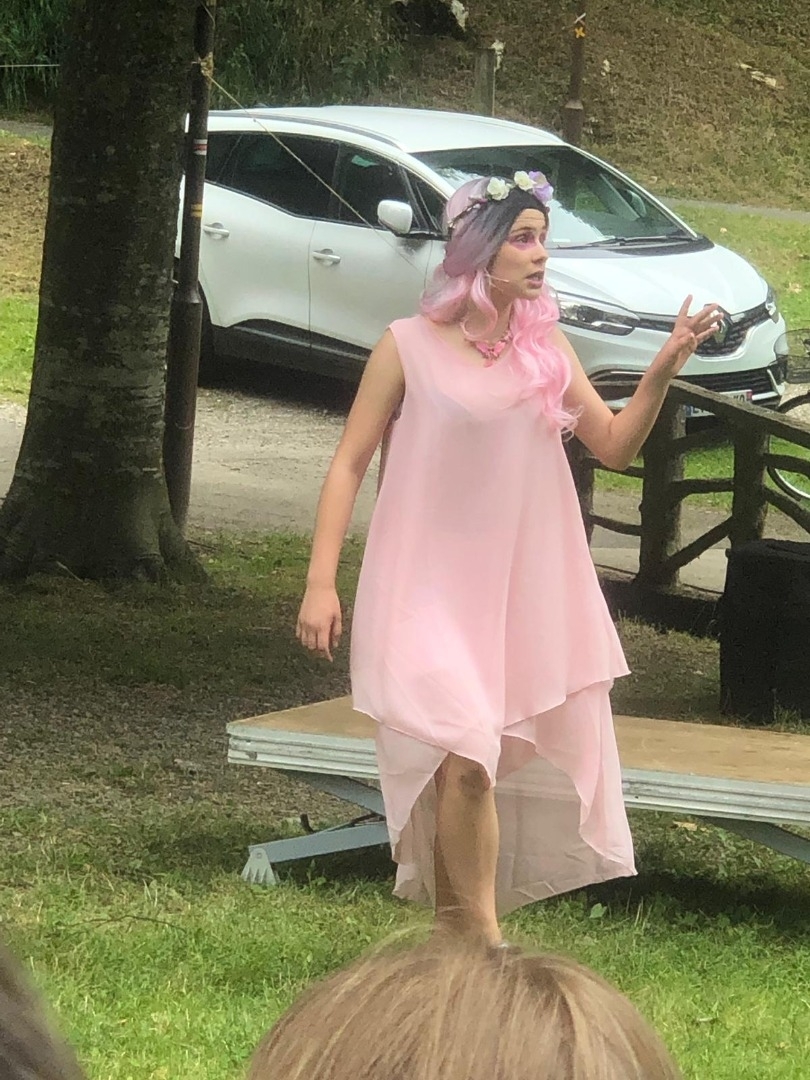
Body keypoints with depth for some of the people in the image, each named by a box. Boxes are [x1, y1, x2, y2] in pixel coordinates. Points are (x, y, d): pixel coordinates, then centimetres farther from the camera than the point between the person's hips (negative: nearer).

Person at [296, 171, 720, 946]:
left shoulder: (546, 349, 5)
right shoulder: (410, 346, -5)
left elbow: (615, 446, 9)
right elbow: (348, 464, -2)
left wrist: (664, 370, -8)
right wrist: (320, 582, -9)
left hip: (524, 593, 4)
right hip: (429, 589, -4)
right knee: (463, 760, -19)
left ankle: (454, 939, 22)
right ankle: (482, 941, -12)